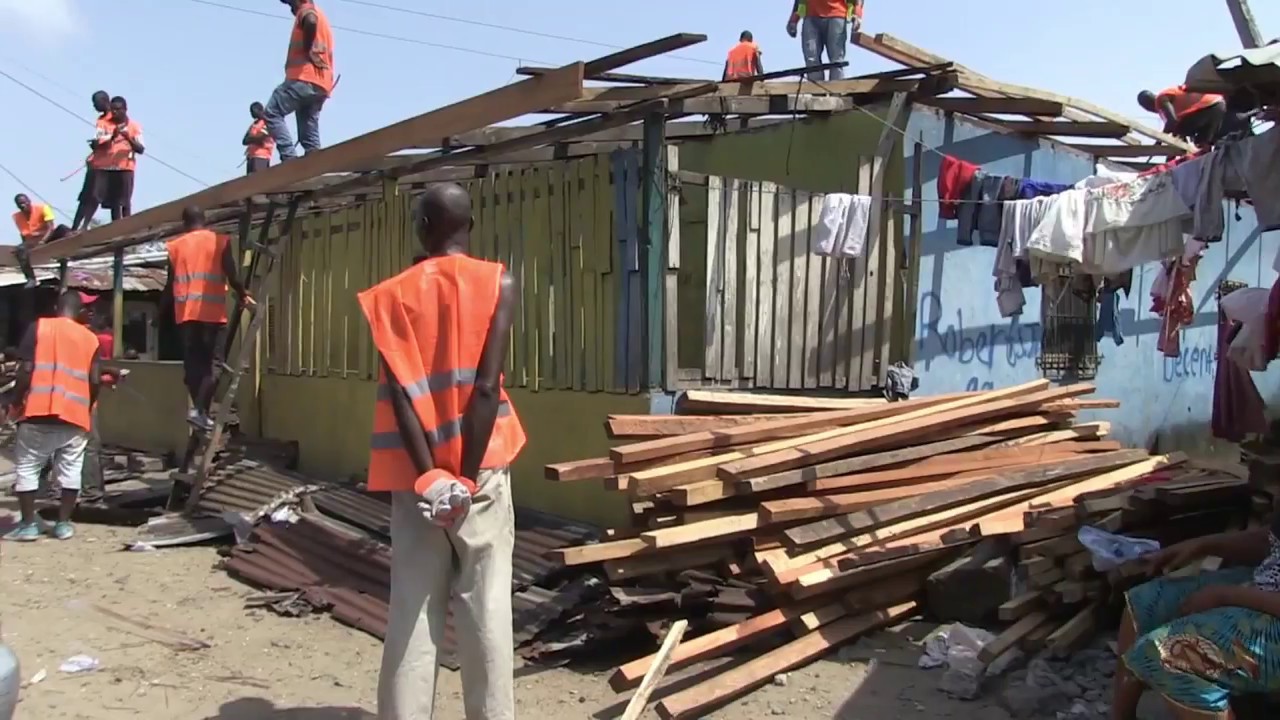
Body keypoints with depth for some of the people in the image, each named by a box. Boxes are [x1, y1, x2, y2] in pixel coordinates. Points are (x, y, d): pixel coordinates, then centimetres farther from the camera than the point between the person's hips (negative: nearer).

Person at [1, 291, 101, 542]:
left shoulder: (39, 327, 3)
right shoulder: (90, 338, 9)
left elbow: (26, 370, -5)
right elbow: (94, 381, 4)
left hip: (39, 412, -2)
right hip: (75, 415, 2)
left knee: (27, 467, 8)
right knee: (70, 470, 10)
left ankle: (28, 524, 8)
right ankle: (64, 523, 10)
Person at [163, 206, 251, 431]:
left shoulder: (176, 246, 12)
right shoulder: (220, 242, 3)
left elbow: (170, 283, 11)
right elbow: (232, 274, -5)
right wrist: (243, 296, 12)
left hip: (185, 312, 3)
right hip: (212, 312, -3)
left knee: (193, 363, 8)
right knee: (212, 364, -3)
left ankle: (199, 408, 6)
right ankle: (200, 410, -15)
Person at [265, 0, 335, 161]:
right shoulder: (321, 17, 30)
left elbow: (311, 22, -25)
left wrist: (307, 51, -15)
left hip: (305, 78, -9)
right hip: (321, 84, 9)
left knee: (272, 113, -10)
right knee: (309, 134, 5)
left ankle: (289, 157, -22)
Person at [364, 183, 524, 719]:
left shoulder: (393, 295, 4)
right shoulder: (497, 284, -2)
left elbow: (402, 392, -7)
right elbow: (486, 387, -11)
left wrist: (428, 475, -10)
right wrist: (466, 476, -9)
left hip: (415, 474, 2)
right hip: (479, 468, -2)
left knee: (411, 608, 6)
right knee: (484, 606, 4)